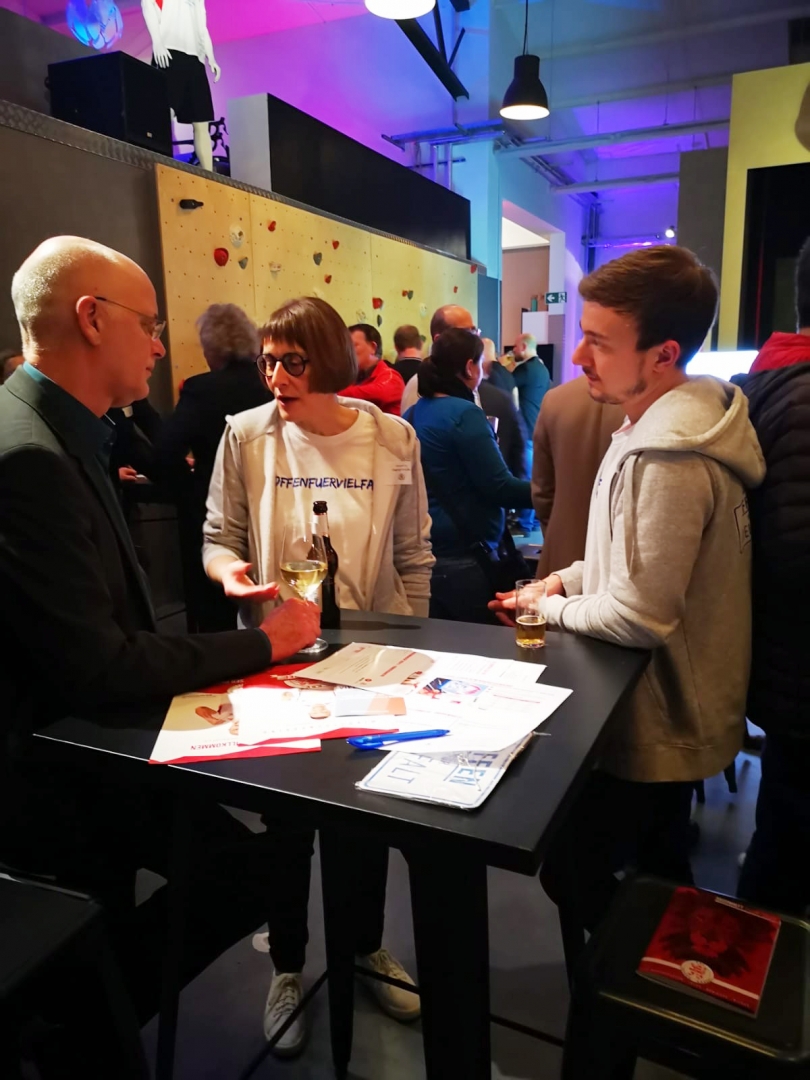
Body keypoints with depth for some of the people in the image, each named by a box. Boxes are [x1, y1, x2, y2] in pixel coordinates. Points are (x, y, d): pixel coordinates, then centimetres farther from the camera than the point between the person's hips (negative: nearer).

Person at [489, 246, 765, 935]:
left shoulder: (669, 459, -30)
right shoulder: (672, 421, 3)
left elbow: (637, 616, -29)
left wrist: (554, 610, -12)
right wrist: (569, 579, 3)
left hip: (657, 726, -10)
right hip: (678, 716, 10)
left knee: (572, 872, 9)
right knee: (659, 872, 27)